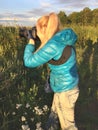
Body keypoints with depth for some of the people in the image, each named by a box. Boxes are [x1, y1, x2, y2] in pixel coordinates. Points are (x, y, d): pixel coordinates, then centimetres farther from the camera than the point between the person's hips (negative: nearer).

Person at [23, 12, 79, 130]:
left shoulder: (53, 45, -27)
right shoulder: (62, 39, 0)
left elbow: (29, 61, -20)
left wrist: (30, 43, -5)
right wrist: (42, 40, 7)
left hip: (65, 91, -9)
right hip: (67, 86, 9)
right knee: (54, 116, 28)